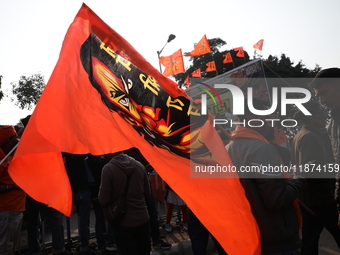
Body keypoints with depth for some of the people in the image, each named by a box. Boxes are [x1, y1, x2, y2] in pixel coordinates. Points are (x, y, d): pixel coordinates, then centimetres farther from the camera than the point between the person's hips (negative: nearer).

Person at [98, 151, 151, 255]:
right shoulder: (139, 165, -1)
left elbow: (103, 201, -13)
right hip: (143, 220, 4)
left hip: (124, 224, -4)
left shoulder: (108, 168, -15)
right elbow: (147, 193, 7)